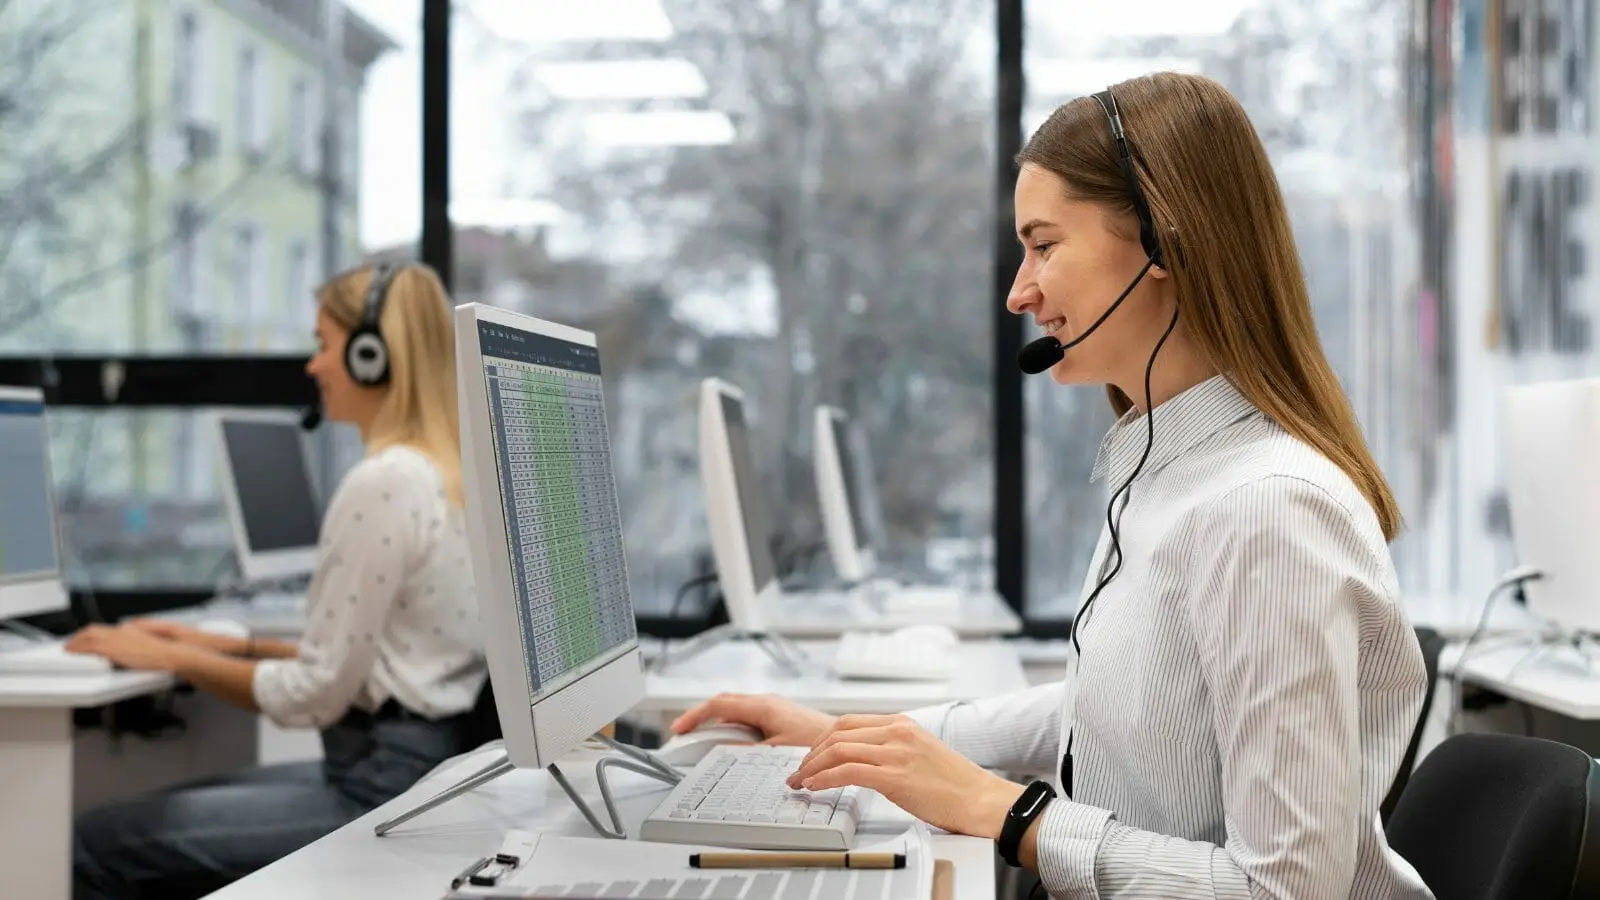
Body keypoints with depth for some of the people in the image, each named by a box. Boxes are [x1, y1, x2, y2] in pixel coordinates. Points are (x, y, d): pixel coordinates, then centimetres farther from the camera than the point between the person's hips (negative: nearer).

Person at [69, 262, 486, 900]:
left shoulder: (381, 483, -20)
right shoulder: (449, 472, 10)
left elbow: (315, 694, -17)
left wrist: (172, 658, -5)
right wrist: (226, 645, 14)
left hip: (385, 788, -10)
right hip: (421, 768, 10)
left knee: (98, 846, -2)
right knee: (154, 820, 22)